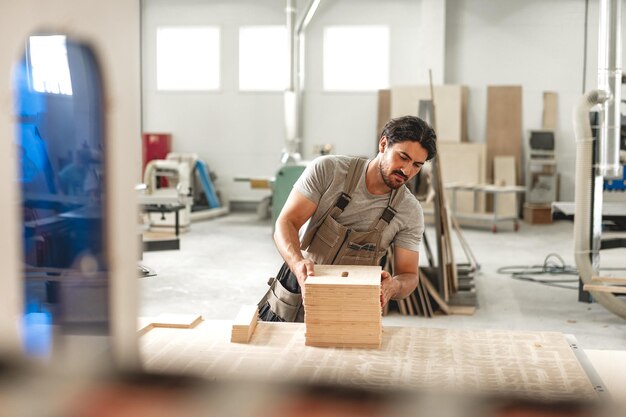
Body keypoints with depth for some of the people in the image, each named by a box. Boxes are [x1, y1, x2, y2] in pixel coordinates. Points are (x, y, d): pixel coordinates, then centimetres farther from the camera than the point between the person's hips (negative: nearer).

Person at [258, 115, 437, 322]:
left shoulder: (410, 212, -7)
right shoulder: (327, 169, -12)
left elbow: (409, 275, -5)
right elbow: (286, 223, -15)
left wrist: (394, 286, -30)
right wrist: (298, 263, -36)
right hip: (295, 294, -1)